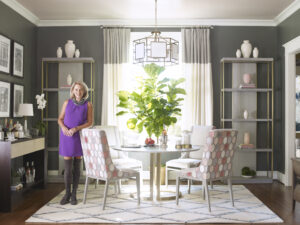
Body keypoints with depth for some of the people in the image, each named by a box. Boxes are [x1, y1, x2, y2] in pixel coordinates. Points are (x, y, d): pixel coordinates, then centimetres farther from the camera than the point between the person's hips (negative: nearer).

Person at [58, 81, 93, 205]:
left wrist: (76, 128, -16)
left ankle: (74, 194, 15)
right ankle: (67, 194, 15)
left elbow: (90, 122, -2)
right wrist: (63, 127, -15)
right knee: (67, 168, -1)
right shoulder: (67, 102, 4)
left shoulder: (88, 104, 0)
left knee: (77, 167, 4)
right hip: (66, 137, 0)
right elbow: (60, 119, 7)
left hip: (79, 137, 0)